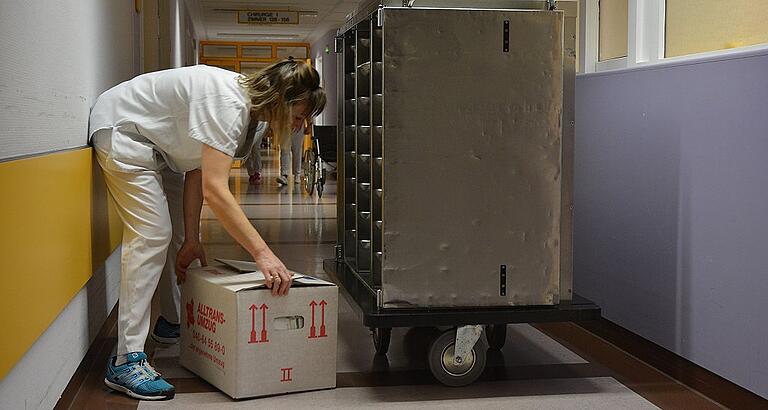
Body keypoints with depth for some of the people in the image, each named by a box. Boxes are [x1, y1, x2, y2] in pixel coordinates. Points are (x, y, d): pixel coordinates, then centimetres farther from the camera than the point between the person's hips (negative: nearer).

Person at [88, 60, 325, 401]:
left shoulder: (254, 113, -4)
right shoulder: (228, 104, -34)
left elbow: (196, 171, -2)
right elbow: (214, 190, -40)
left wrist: (192, 240, -5)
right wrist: (262, 253, -41)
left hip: (156, 142, 10)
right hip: (121, 131, -10)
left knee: (179, 233, 15)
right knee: (151, 235, -18)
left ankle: (172, 322, 35)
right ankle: (126, 361, -18)